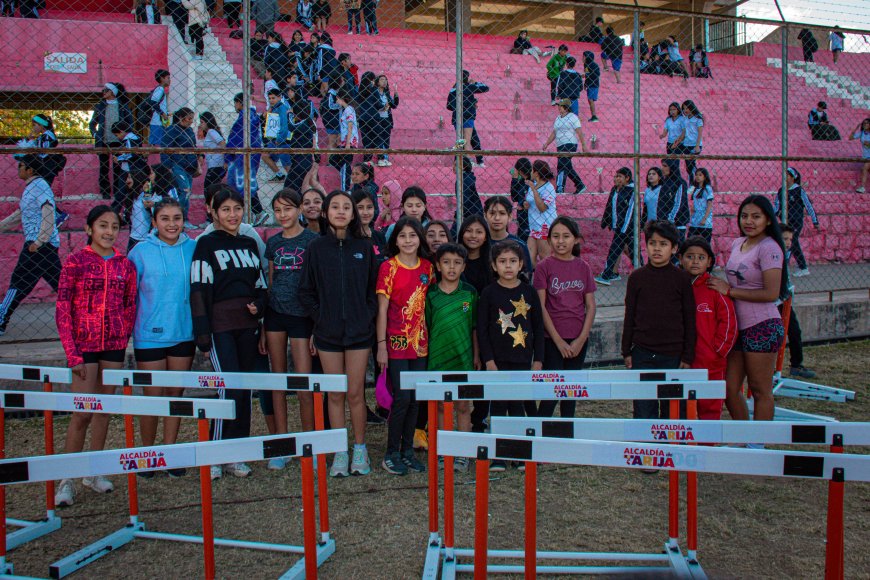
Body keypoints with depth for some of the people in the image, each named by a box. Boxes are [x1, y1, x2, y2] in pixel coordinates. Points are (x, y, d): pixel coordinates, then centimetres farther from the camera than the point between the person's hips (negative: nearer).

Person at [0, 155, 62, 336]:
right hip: (36, 242, 9)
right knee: (59, 282, 8)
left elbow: (48, 216, -20)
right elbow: (20, 215, 29)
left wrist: (38, 242, -24)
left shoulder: (40, 186, -11)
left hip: (41, 244, -9)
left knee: (19, 281, -4)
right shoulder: (30, 188, 19)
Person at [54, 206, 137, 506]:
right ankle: (66, 479, 9)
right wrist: (72, 354, -12)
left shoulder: (125, 265, 5)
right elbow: (62, 310, -7)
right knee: (83, 412, -5)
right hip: (83, 345, -4)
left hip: (114, 346, 4)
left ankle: (94, 471, 23)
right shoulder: (76, 262, -6)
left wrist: (122, 340, 2)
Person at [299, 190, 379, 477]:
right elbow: (306, 291, 5)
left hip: (359, 331, 0)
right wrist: (320, 316, -4)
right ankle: (339, 453, 17)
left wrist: (367, 316, -4)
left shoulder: (364, 247, 2)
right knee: (335, 394, 7)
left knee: (356, 393, 3)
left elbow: (374, 288, 6)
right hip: (327, 332, 0)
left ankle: (360, 449, 18)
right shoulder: (316, 248, 2)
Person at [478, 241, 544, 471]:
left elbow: (538, 328, 7)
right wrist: (488, 360, -9)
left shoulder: (529, 292, 4)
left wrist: (538, 359, 3)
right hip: (497, 359, -2)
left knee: (517, 404, 8)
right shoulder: (489, 293, -2)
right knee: (499, 404, 3)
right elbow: (482, 329, -3)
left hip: (522, 359, 2)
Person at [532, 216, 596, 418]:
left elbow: (590, 306, 5)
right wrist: (559, 341, -11)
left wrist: (581, 339, -5)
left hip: (578, 340, 3)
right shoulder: (544, 267, -4)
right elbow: (540, 307, -8)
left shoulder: (583, 267, 5)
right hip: (552, 339, -3)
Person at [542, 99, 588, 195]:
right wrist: (546, 144, 18)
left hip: (570, 145, -8)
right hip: (560, 146, 8)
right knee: (567, 167, 11)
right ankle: (580, 186, 23)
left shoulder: (573, 117, -4)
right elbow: (554, 133, 23)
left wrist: (584, 146, -14)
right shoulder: (558, 118, 18)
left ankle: (559, 189, -21)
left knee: (562, 166, -17)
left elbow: (579, 132, -9)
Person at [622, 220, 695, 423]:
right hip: (643, 354, 1)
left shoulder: (682, 279, 1)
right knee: (644, 408, 3)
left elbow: (689, 319, 3)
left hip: (673, 354, 0)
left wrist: (688, 356, 0)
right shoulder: (637, 277, 3)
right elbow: (629, 316, 7)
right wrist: (626, 351, 5)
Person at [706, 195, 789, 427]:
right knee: (730, 388, 11)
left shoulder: (769, 248, -12)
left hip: (762, 327, -8)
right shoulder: (737, 244, 12)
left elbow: (771, 293, -19)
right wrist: (722, 285, 4)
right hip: (738, 326, 8)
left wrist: (729, 291, -14)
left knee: (760, 391, 3)